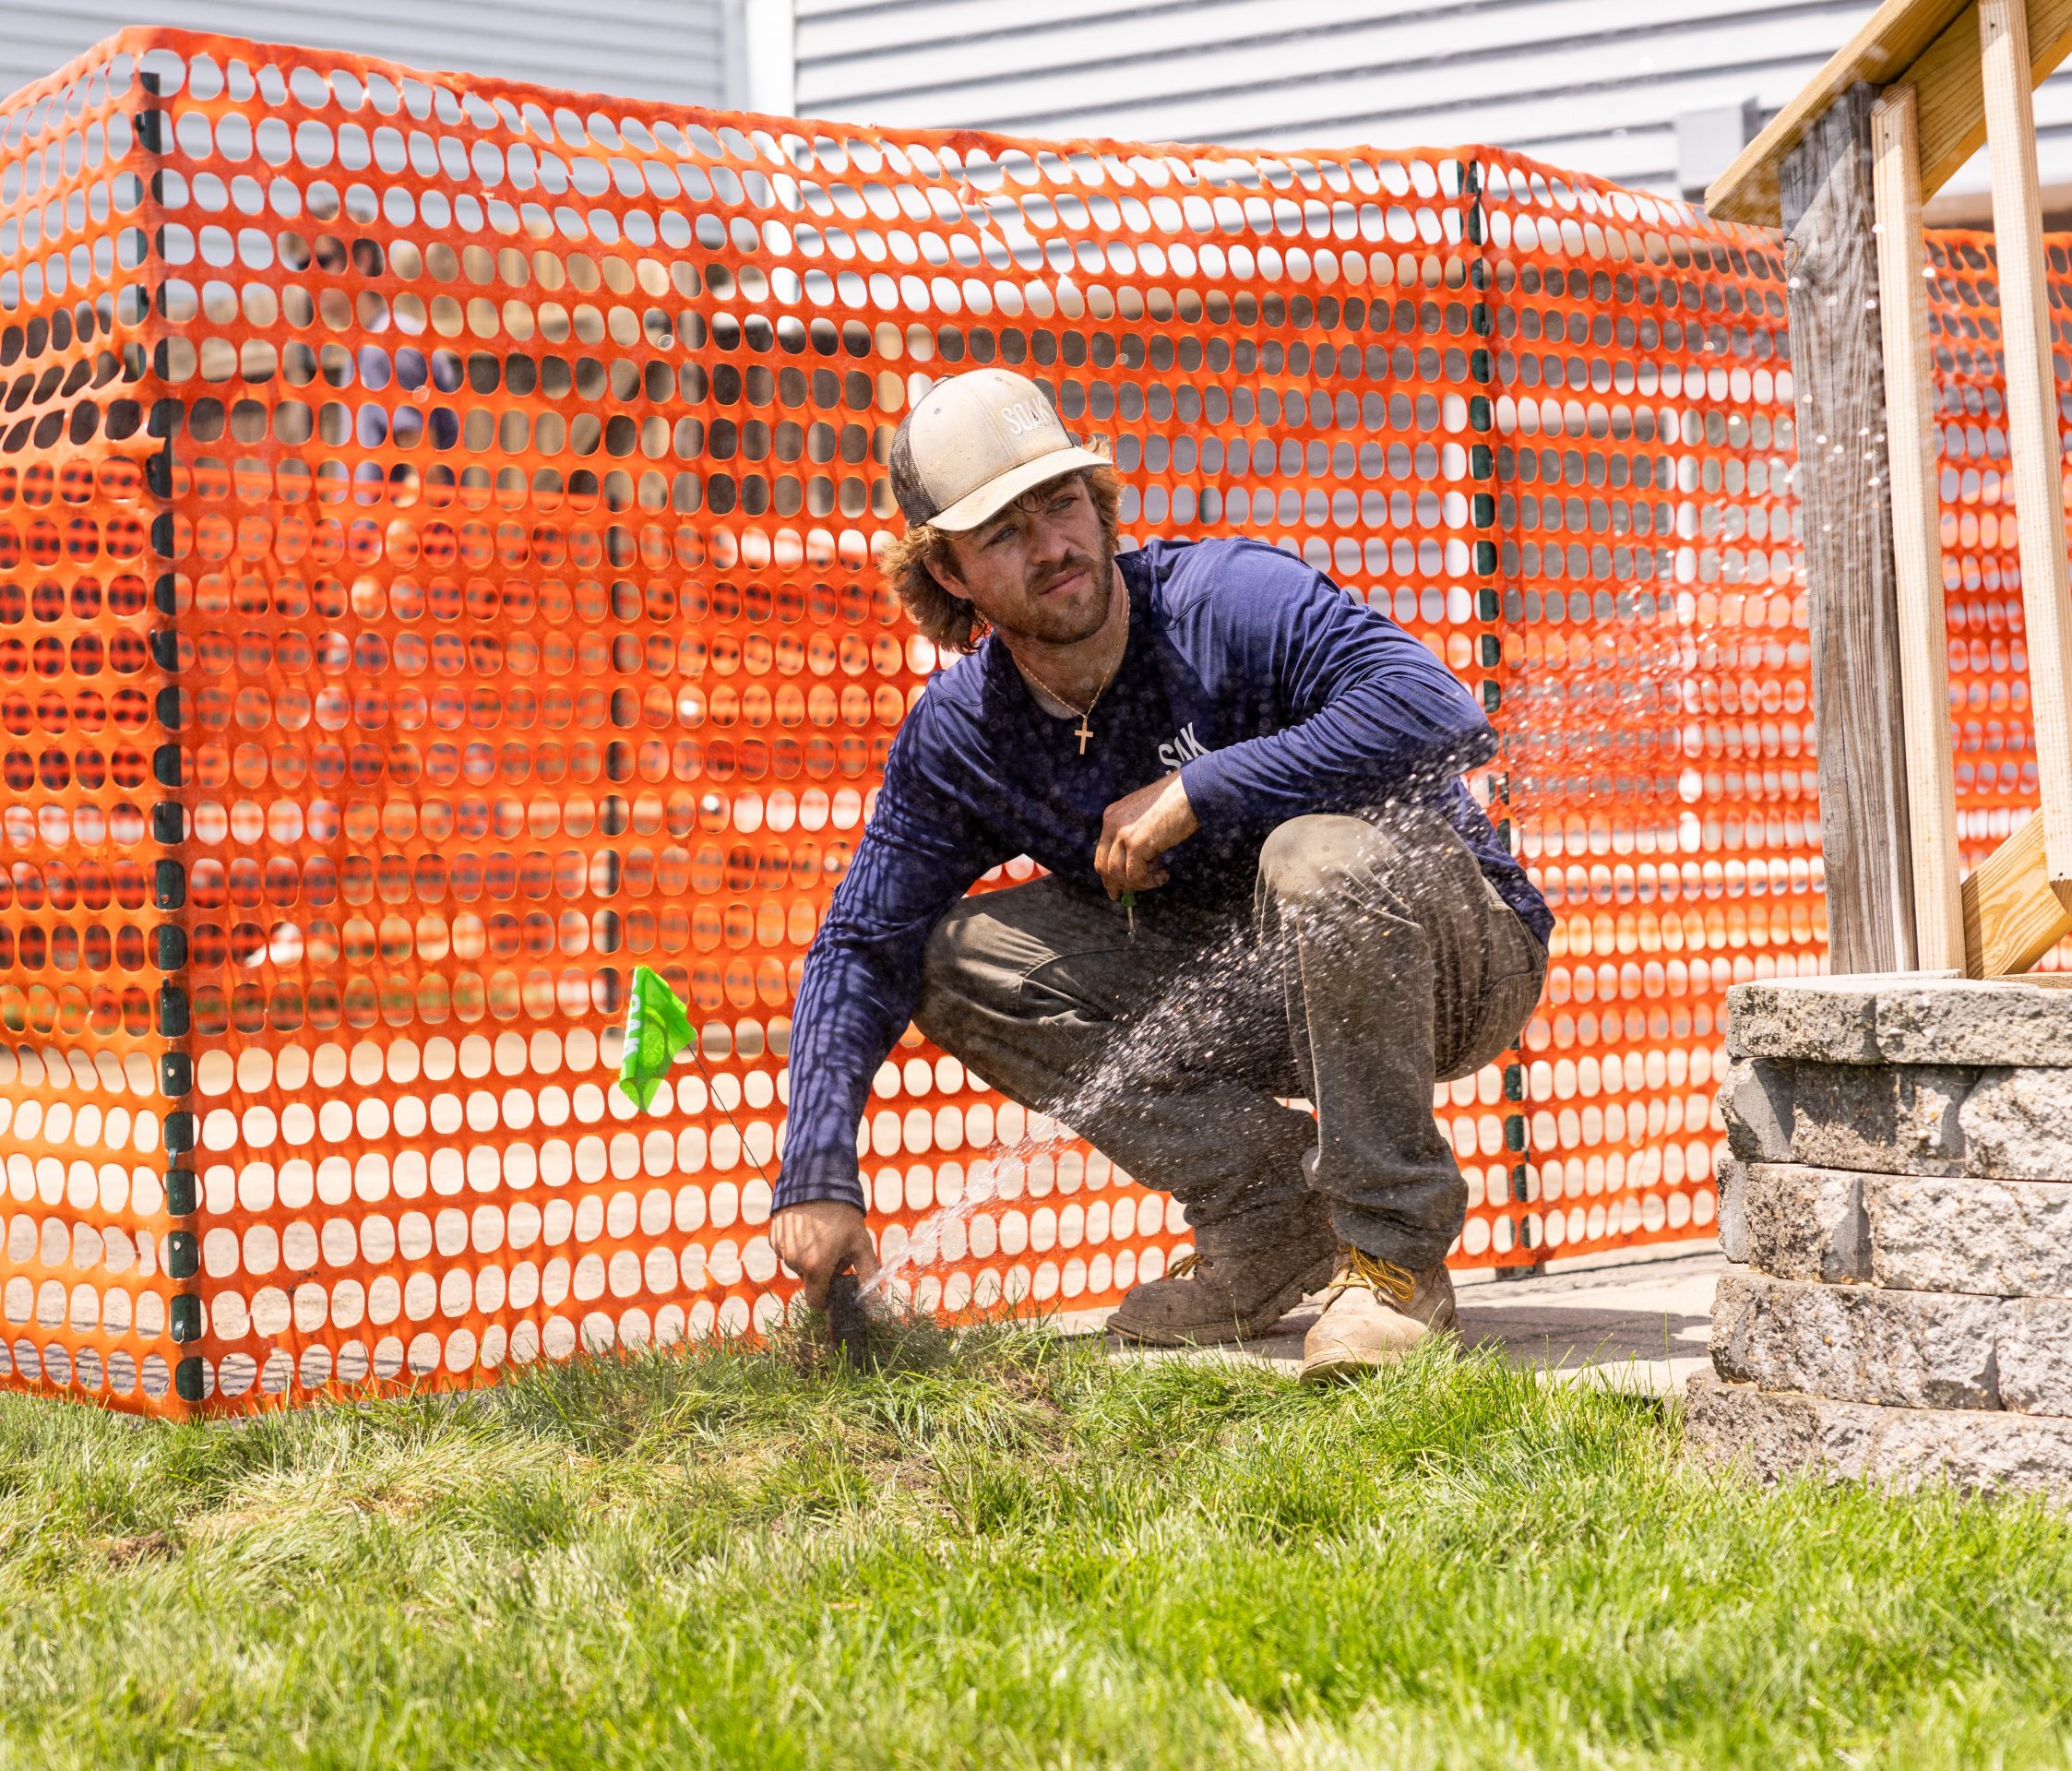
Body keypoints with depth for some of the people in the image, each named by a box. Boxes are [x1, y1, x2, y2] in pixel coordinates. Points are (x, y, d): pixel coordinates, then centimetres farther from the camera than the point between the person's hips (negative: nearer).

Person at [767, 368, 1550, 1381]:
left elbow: (1439, 714, -36)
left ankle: (1396, 1252, -21)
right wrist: (816, 1177, -16)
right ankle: (1271, 1215, -5)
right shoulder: (957, 737, -5)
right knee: (956, 961, -8)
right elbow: (862, 946, -3)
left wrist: (1193, 793, -32)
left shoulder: (1232, 601, -22)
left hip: (1452, 951, -6)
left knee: (1324, 854, -39)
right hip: (1250, 996, 6)